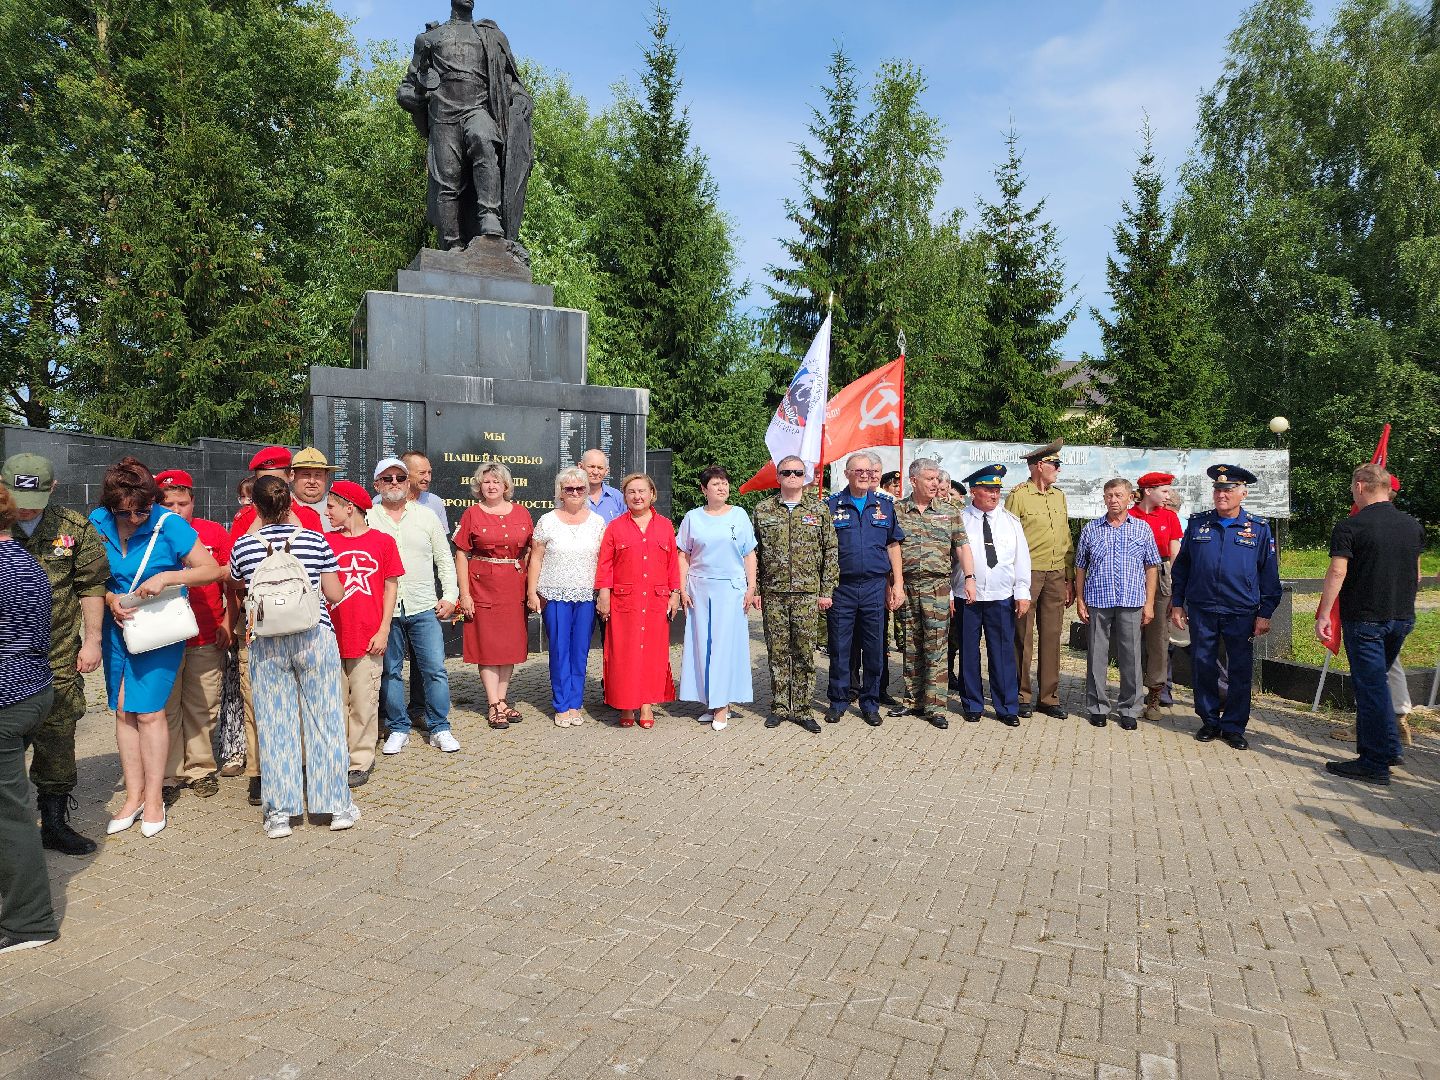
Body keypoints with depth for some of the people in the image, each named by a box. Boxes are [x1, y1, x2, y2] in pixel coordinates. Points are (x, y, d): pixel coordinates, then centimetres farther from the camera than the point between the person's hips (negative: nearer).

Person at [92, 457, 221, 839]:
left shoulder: (169, 525, -15)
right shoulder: (97, 523, -3)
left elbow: (212, 569, -13)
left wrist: (166, 577, -24)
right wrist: (109, 598, -11)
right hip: (118, 628, 5)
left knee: (149, 710, -5)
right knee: (123, 711, 8)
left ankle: (153, 798, 8)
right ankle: (133, 795, 19)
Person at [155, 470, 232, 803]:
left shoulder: (214, 532, 3)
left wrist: (227, 622, -1)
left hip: (207, 640, 0)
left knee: (203, 709, 8)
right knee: (166, 710, 5)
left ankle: (201, 769, 21)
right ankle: (169, 776, 16)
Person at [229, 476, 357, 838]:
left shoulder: (244, 545, -2)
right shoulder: (315, 540, -4)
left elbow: (238, 588, 16)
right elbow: (335, 595, -1)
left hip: (267, 642, 1)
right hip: (315, 638, 0)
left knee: (275, 726, 8)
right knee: (324, 719, 8)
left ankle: (278, 813, 13)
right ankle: (337, 806, 15)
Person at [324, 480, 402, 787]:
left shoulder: (383, 542, -1)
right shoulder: (326, 541, 4)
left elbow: (391, 587, 2)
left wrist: (384, 630, -4)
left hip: (368, 638, -2)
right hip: (332, 636, 2)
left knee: (364, 702, 4)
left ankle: (361, 762, 16)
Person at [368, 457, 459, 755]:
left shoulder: (426, 516, 9)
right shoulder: (366, 518, 5)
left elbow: (444, 559, 12)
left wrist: (450, 595, 3)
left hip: (424, 607, 1)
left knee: (435, 669, -1)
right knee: (389, 671, 7)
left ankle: (440, 729, 10)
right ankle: (398, 729, 20)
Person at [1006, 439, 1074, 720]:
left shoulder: (1059, 496, 15)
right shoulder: (1018, 495, -5)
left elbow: (1067, 539, 17)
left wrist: (1070, 579, 13)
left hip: (1056, 575, 6)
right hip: (1028, 573, -6)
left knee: (1052, 637, 8)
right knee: (1023, 638, 0)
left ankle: (1049, 697, 16)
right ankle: (1022, 697, 10)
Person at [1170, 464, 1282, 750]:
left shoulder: (1259, 528, 1)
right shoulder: (1197, 523, 5)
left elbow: (1269, 574, 4)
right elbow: (1181, 566, 10)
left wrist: (1265, 614, 0)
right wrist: (1177, 604, 6)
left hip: (1242, 613, -1)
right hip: (1201, 611, 1)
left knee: (1240, 672, 5)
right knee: (1203, 667, 7)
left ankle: (1234, 727, 18)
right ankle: (1209, 721, 22)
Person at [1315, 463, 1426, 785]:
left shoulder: (1349, 526, -13)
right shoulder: (1414, 526, 8)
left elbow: (1337, 573, -18)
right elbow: (1416, 575, 16)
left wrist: (1323, 615, -14)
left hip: (1364, 618, -6)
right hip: (1402, 617, 6)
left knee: (1371, 686, -2)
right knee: (1375, 682, 19)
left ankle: (1376, 764, 2)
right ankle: (1384, 749, 25)